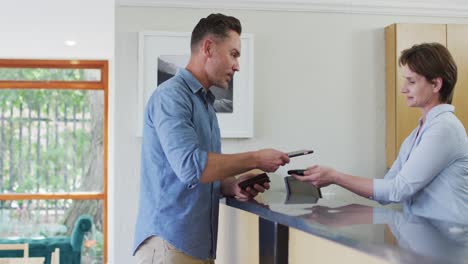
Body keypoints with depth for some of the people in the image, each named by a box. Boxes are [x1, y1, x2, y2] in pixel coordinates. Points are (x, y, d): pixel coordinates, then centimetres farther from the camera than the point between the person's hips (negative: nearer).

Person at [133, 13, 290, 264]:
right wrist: (255, 159, -15)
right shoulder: (170, 96, -13)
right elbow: (191, 166, -24)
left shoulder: (205, 104, 15)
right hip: (169, 242, -9)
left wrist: (232, 185, -1)